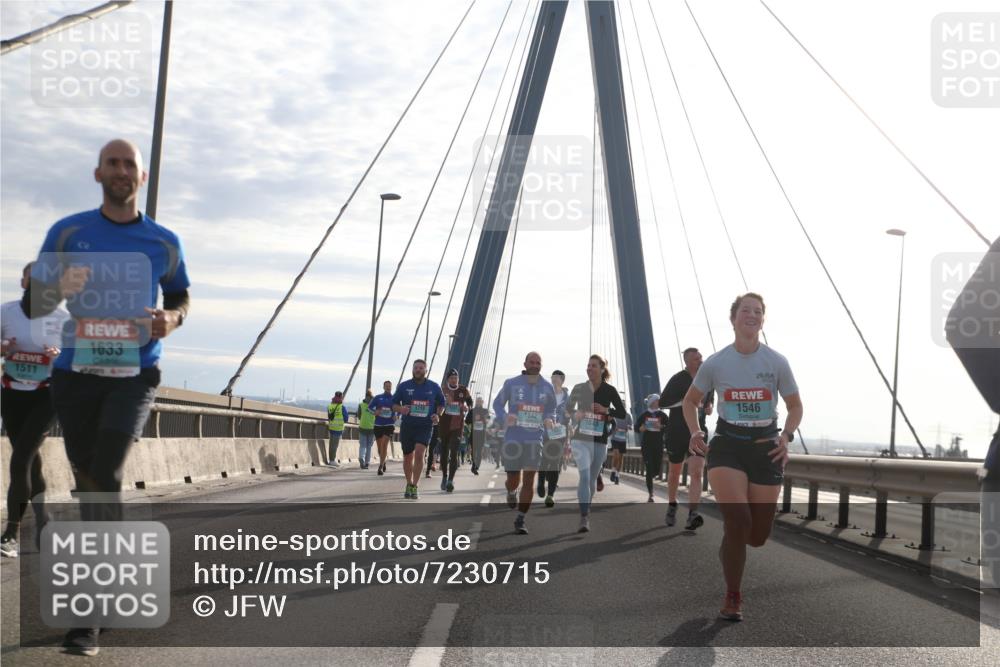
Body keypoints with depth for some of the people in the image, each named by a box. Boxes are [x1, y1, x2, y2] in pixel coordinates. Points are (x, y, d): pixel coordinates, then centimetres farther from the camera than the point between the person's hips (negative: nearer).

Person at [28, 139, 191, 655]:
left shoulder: (164, 242, 6)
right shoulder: (68, 233, 4)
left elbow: (181, 298, 19)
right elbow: (35, 305, 4)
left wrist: (172, 319, -5)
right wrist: (60, 288, -20)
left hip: (134, 375, -2)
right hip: (75, 374, 2)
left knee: (104, 476, -17)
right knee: (89, 480, 11)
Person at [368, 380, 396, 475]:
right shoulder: (378, 398, 7)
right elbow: (369, 407, 5)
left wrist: (396, 416, -6)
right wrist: (375, 411, -14)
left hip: (389, 425, -2)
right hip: (378, 425, 2)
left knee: (384, 444, -17)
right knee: (379, 446, 9)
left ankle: (381, 467, -16)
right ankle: (383, 463, 32)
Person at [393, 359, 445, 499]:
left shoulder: (434, 387, 3)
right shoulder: (404, 386, 2)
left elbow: (441, 403, 17)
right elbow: (394, 404, 7)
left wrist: (438, 415, -2)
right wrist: (401, 409, -15)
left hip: (425, 426, -2)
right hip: (407, 426, 2)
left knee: (419, 453, -21)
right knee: (408, 457, 11)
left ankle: (414, 487, -15)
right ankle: (409, 484, 32)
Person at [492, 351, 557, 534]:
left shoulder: (547, 387, 4)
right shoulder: (511, 384, -3)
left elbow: (551, 409, 19)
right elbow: (497, 403, 8)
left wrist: (550, 420, -4)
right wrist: (504, 417, -13)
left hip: (534, 440, 2)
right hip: (513, 438, -1)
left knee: (529, 481, -3)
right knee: (513, 481, 0)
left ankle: (520, 520, 8)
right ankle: (511, 492, 39)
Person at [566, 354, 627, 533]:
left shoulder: (609, 390, -1)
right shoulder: (579, 388, 2)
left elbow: (622, 413, 4)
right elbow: (568, 407, 16)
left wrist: (606, 411, -13)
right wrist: (575, 414, -6)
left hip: (600, 441, 1)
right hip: (581, 439, -1)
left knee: (592, 478, 12)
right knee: (584, 476, -18)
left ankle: (586, 510, 35)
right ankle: (584, 518, -21)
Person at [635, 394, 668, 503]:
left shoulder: (662, 415, 3)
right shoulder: (644, 415, 3)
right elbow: (636, 427, 7)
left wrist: (660, 427, -20)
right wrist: (641, 428, -14)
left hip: (658, 445, 1)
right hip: (647, 445, -1)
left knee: (658, 469, 1)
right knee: (649, 469, -8)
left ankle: (651, 477, 40)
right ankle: (650, 495, -5)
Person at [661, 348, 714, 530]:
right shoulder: (678, 379, -8)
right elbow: (662, 401, -16)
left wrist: (709, 405, 3)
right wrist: (685, 400, -24)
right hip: (677, 432, -2)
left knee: (696, 474, -16)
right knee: (674, 473, 14)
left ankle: (692, 516, -25)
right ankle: (672, 507, 38)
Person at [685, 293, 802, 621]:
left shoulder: (777, 362, -1)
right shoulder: (715, 363, -2)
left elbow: (795, 406, 8)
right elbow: (691, 401, 11)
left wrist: (786, 435, -10)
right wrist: (695, 432, -7)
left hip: (766, 447, 2)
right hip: (727, 444, -2)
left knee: (758, 536, 3)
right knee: (738, 520, -21)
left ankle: (729, 549, 42)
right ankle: (732, 598, -4)